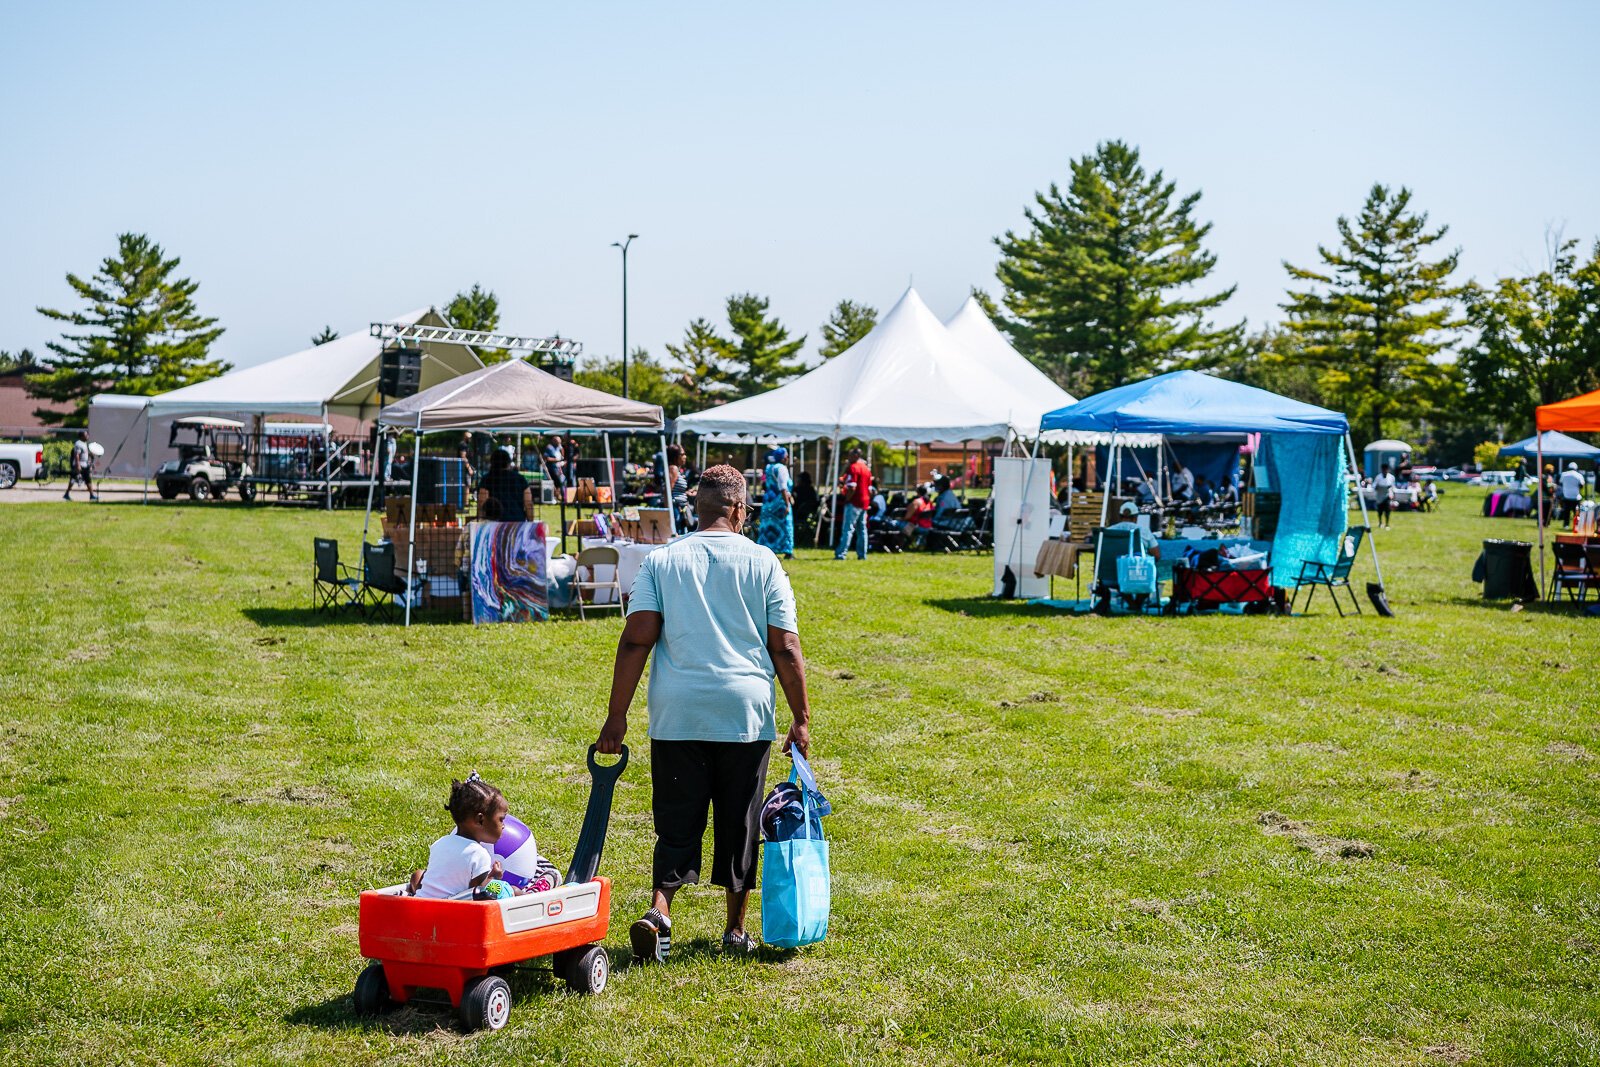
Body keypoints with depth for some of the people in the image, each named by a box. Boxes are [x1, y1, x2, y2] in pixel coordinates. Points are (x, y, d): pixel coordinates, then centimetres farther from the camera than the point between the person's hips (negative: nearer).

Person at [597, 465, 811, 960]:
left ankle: (659, 910, -14)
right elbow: (786, 650, 0)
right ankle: (735, 930, 20)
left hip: (677, 714, 1)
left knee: (677, 825, 7)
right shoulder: (763, 562, 3)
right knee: (739, 825, 12)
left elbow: (636, 641, -4)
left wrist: (616, 717, -2)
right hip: (746, 713, 0)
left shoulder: (660, 561, 4)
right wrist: (800, 719, 6)